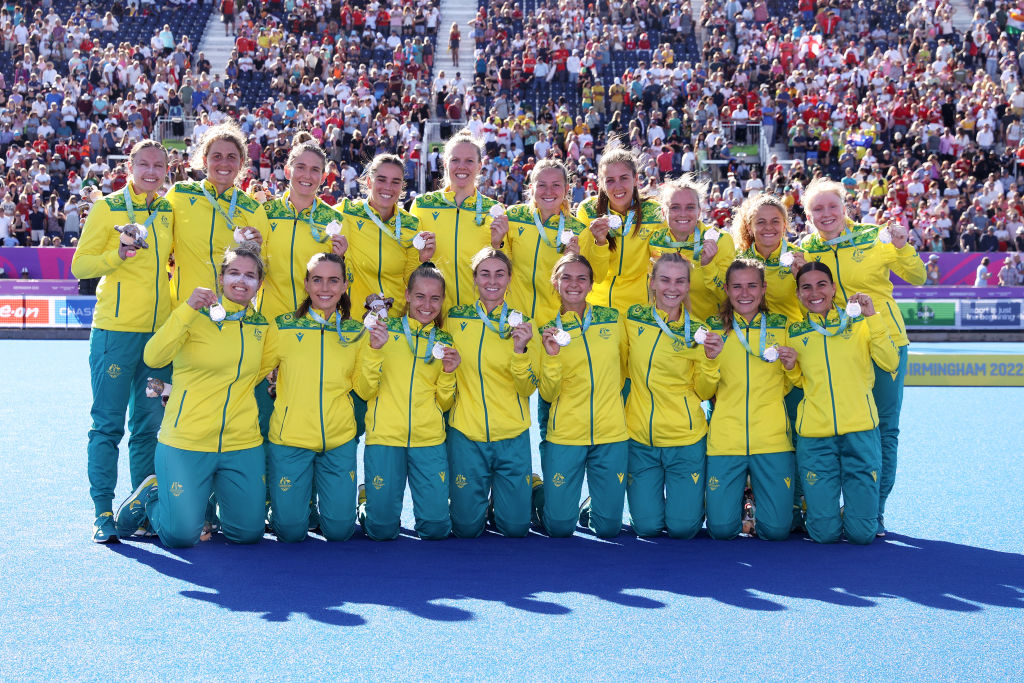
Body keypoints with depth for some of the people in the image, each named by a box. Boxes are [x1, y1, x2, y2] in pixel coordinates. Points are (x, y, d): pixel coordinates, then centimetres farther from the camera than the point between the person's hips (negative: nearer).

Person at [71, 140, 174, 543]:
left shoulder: (168, 211, 11)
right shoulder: (108, 207, -2)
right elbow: (80, 266, -3)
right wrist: (118, 256, -19)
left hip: (160, 329, 5)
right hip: (116, 329, -5)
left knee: (150, 425, 9)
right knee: (108, 424, -1)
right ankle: (103, 512, 6)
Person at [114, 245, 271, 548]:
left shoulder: (261, 326, 8)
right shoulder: (196, 316, -5)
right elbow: (153, 358, -22)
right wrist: (188, 309, -29)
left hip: (242, 444, 4)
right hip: (187, 441, -4)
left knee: (247, 533, 3)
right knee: (181, 535, -7)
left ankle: (213, 495, 31)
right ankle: (151, 495, 23)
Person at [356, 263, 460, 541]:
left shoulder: (444, 341, 11)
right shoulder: (385, 330, 3)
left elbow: (443, 403, 13)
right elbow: (364, 392, -2)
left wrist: (448, 373, -5)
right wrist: (375, 350, -16)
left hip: (429, 440, 2)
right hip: (385, 435, -2)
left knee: (436, 528, -4)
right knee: (382, 528, -4)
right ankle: (368, 502, 28)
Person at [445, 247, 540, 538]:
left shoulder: (521, 324, 1)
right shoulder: (455, 318, 1)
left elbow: (528, 388, -3)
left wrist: (520, 350, -19)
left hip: (513, 438, 0)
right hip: (465, 436, 0)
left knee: (515, 527, 3)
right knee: (466, 528, 3)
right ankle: (481, 500, 32)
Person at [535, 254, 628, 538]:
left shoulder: (613, 319, 4)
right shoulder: (548, 330, 1)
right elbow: (547, 394, -5)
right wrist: (552, 356, -19)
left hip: (611, 433, 1)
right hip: (565, 436, -1)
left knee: (609, 527, 3)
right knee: (559, 526, 1)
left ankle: (592, 505, 34)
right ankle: (542, 496, 31)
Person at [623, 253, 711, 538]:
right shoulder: (633, 317, 0)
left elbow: (702, 392, 3)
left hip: (685, 439, -1)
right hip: (640, 439, 1)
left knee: (683, 527, -2)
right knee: (646, 525, 2)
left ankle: (691, 496, 30)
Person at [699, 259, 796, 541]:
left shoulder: (781, 326, 7)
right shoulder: (715, 328, 6)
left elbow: (789, 389, 13)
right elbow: (703, 391, 4)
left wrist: (792, 367, -7)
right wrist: (712, 360, -13)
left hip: (772, 440, 0)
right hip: (725, 440, 0)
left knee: (776, 529, -4)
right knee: (722, 528, -5)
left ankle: (760, 493, 27)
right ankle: (738, 497, 27)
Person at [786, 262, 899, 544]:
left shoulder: (858, 321, 7)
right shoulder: (795, 332, 11)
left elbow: (890, 363, -5)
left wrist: (871, 316, -11)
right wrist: (791, 368, 0)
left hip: (860, 432, -1)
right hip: (814, 436, 1)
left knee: (862, 533, -4)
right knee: (824, 532, -4)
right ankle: (820, 508, 29)